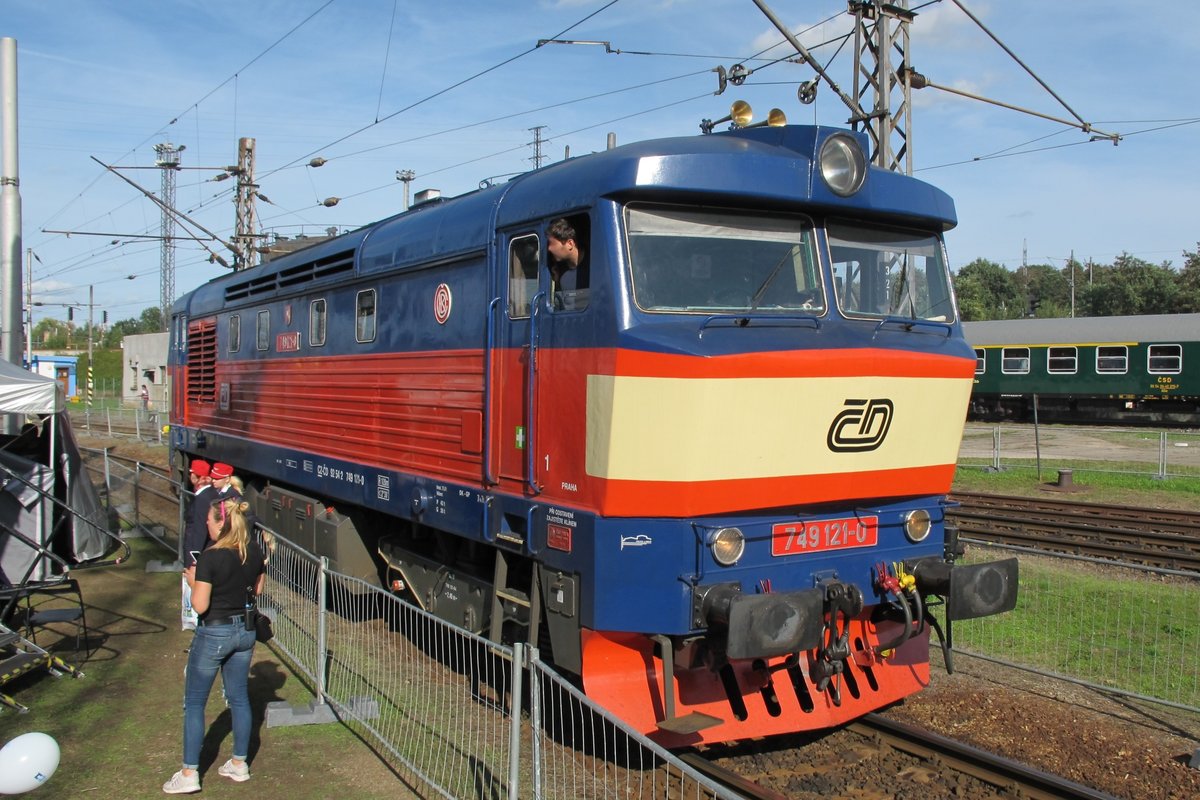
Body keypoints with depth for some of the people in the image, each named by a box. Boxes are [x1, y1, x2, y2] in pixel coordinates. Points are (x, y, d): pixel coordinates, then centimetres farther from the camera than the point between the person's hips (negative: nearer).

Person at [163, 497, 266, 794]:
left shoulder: (210, 558, -22)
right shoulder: (254, 552, -3)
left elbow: (200, 605, -20)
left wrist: (193, 581, -5)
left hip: (214, 633, -6)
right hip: (245, 630, 6)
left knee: (194, 703, 8)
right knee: (239, 698, 17)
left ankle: (189, 774, 12)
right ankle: (239, 764, 26)